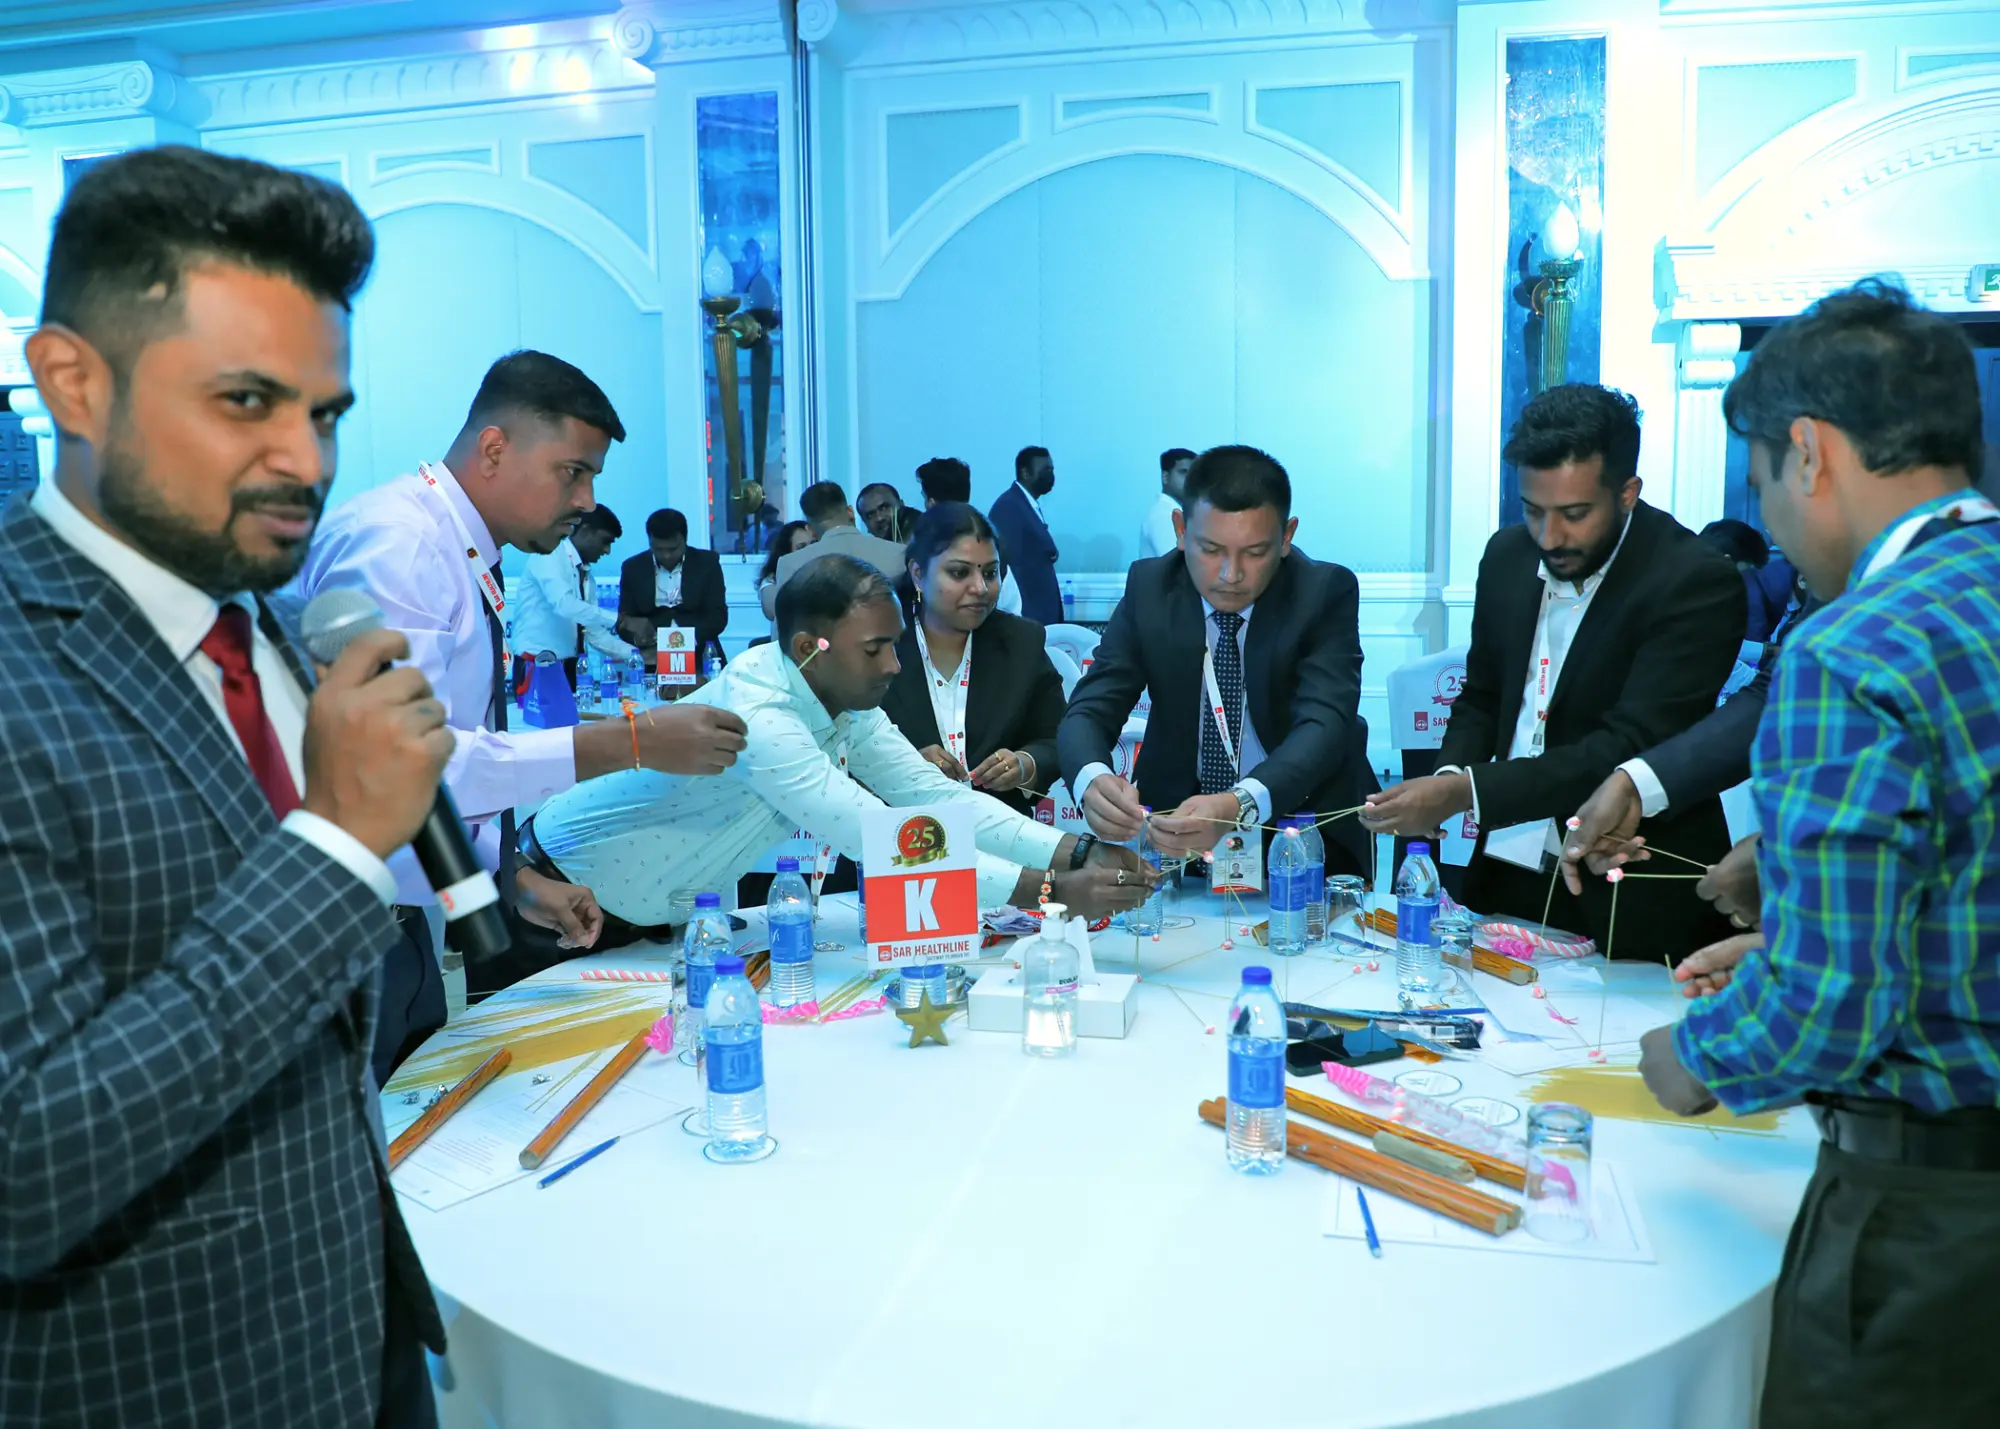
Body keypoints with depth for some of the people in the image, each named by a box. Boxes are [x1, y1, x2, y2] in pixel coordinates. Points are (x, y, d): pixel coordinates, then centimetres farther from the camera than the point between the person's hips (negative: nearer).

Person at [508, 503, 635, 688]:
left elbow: (593, 633, 12)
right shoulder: (550, 555, -8)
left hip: (568, 669, 8)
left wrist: (635, 654, 0)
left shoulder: (587, 577, 15)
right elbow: (564, 604, -25)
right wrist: (617, 620, -28)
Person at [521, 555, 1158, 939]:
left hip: (668, 910, 7)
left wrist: (1080, 852, -24)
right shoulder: (755, 715, -36)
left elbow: (937, 795, -13)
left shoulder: (844, 698, -11)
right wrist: (1052, 891, -40)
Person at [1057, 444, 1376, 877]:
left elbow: (1324, 723, -26)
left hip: (1304, 824, -2)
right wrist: (1092, 780, -37)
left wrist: (1239, 806, -46)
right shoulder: (1149, 587, -8)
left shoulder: (1327, 592, -14)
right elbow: (1088, 710, -13)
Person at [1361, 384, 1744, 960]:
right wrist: (1447, 776, -7)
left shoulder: (1696, 582, -16)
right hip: (1507, 879, 5)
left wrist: (1465, 791, -28)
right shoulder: (1508, 554, 3)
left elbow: (1630, 745, -22)